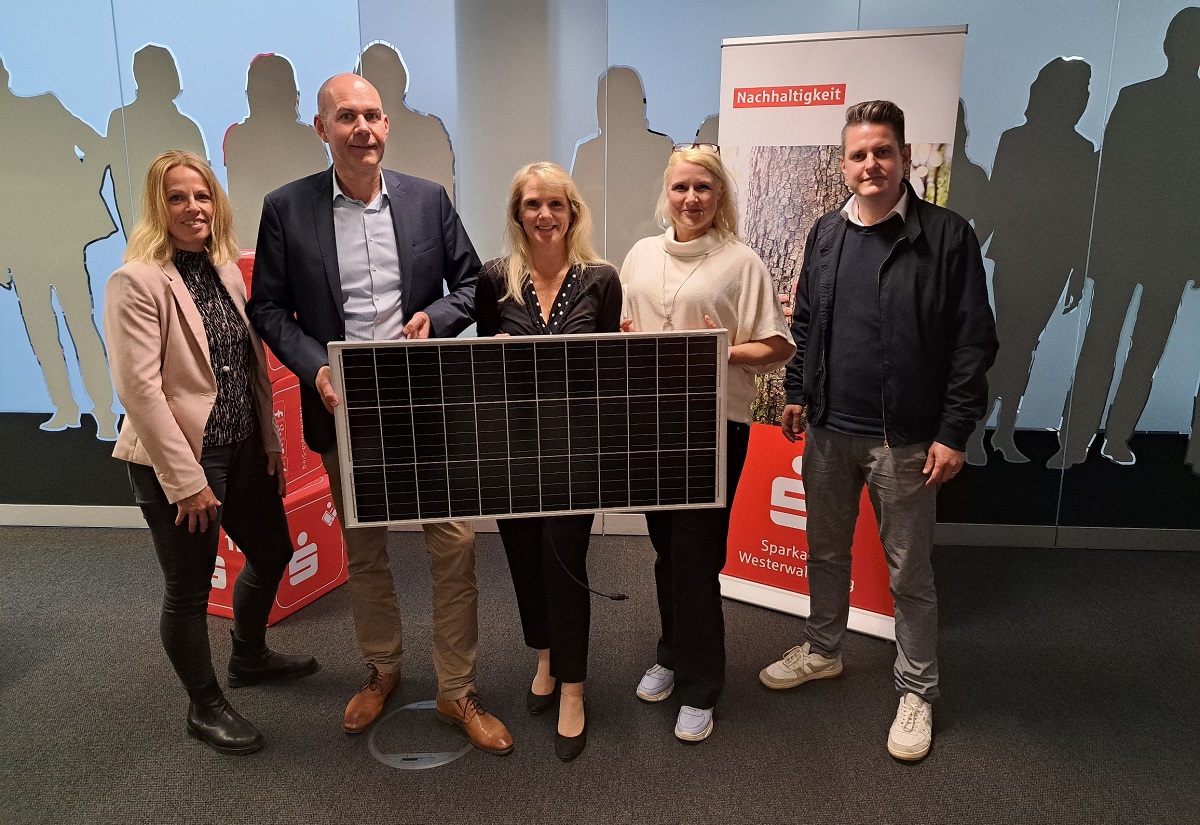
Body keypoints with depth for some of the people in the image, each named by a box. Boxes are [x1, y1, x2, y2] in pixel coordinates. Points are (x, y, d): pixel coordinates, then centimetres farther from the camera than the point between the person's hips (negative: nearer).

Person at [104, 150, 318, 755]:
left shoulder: (227, 271, 7)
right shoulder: (137, 281, -14)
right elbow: (139, 388, -19)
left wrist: (271, 441, 6)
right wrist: (187, 480, -19)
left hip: (243, 451, 8)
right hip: (176, 461, -7)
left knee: (272, 553, 20)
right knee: (189, 588, 8)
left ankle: (250, 658, 47)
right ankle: (205, 708, 30)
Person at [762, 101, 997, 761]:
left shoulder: (947, 236, -8)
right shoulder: (825, 235, 7)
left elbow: (973, 342, -9)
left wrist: (953, 434, -12)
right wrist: (796, 394, 11)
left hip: (904, 441, -4)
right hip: (828, 431, 5)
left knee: (909, 572, 8)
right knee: (825, 552, 19)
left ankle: (916, 692, 27)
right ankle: (822, 651, 41)